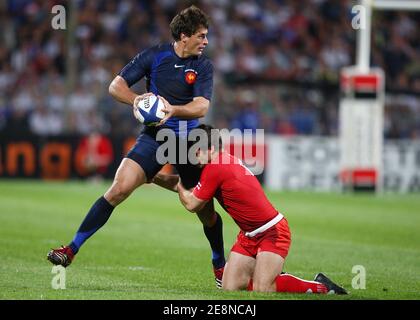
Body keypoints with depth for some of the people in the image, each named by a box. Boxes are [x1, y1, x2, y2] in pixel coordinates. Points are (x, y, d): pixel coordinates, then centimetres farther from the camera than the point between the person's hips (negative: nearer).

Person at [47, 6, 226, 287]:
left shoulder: (203, 66, -1)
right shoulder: (154, 56, -1)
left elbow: (202, 106, -13)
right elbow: (116, 86, 0)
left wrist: (174, 110, -32)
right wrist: (136, 99, -21)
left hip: (188, 138, 1)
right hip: (154, 135, -1)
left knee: (205, 210, 2)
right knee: (120, 188, -18)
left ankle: (220, 265, 28)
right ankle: (72, 249, -14)